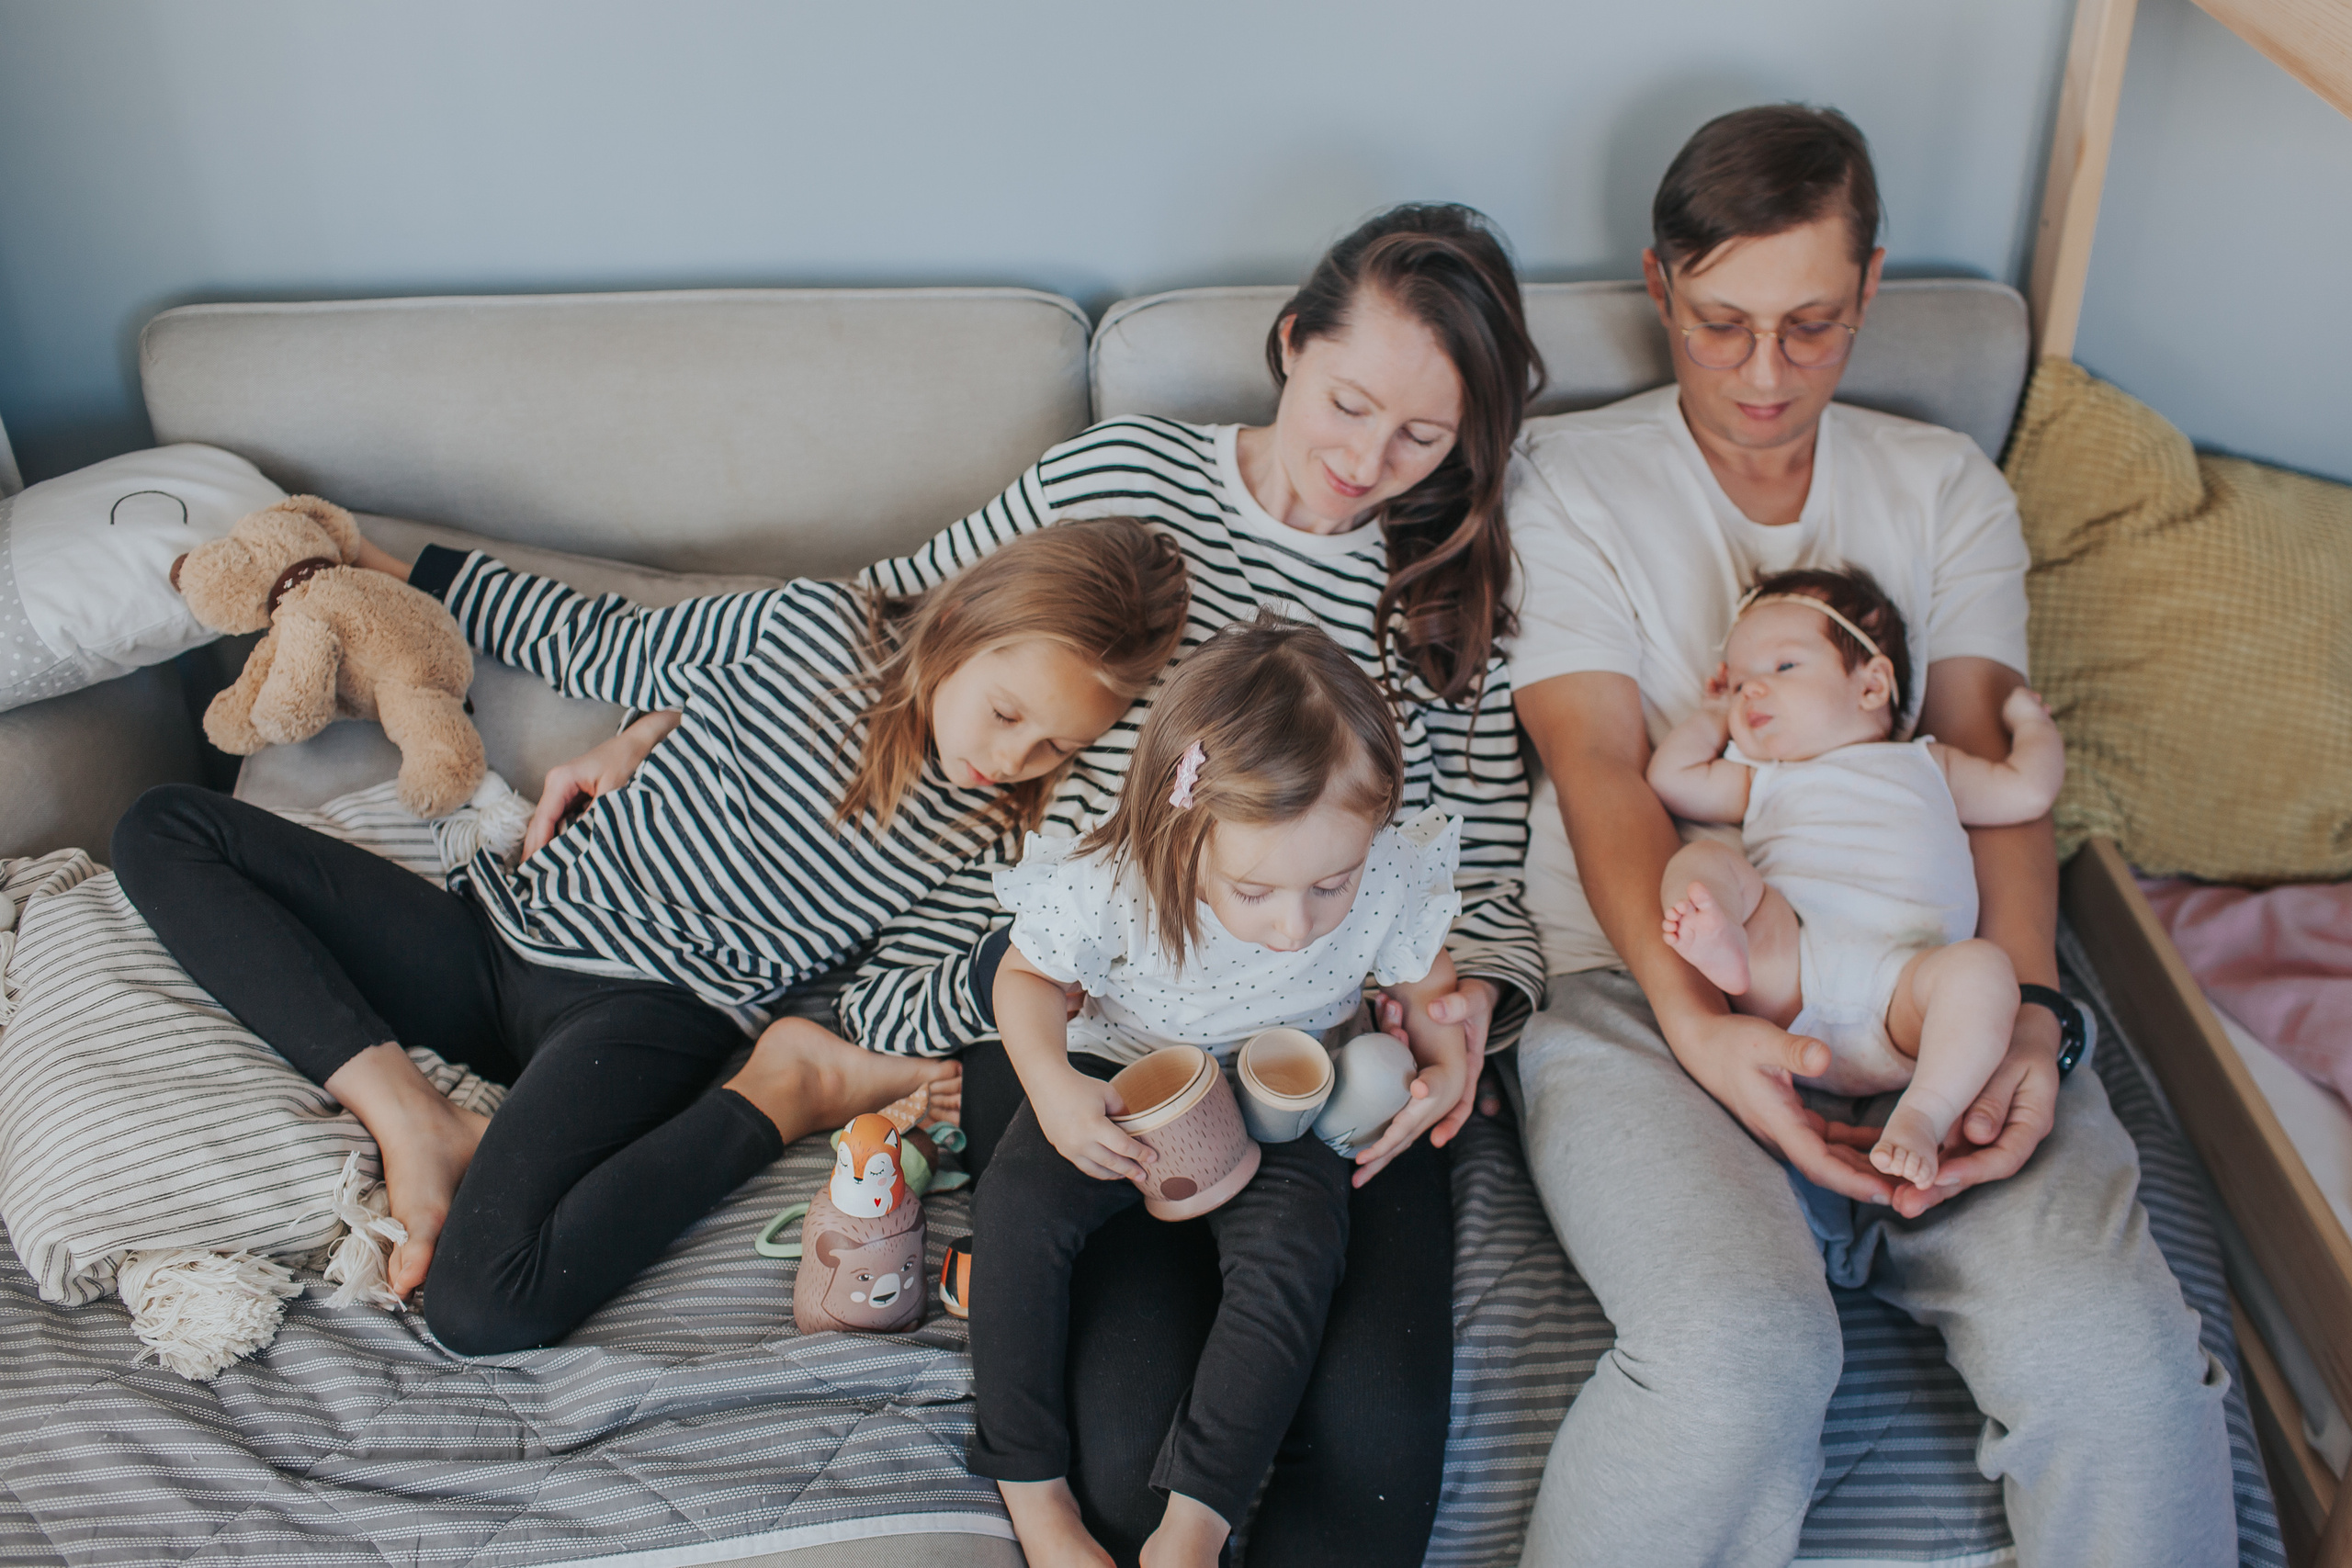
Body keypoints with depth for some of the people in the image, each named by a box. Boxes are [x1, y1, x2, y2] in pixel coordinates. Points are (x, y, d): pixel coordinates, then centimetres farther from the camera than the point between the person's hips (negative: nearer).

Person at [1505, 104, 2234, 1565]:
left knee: (2112, 1348, -24)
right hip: (1654, 983, -2)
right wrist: (1696, 1023, -19)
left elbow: (1989, 762, 8)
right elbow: (1599, 769, -3)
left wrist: (2031, 1010, -11)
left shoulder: (1948, 487, 19)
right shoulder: (1566, 477, 9)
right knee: (1742, 1353, -31)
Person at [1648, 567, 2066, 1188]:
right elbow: (1669, 775, 27)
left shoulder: (1925, 764, 35)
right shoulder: (1765, 781, 37)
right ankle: (1729, 952, -54)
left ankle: (1921, 1116, -37)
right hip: (1785, 951, 1)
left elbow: (2029, 791, 29)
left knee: (1983, 965, -31)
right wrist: (1716, 714, 41)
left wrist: (2028, 718, 44)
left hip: (1900, 973, 0)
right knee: (1700, 863, -23)